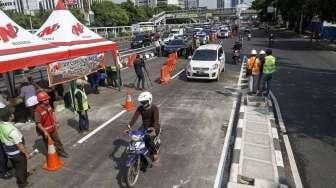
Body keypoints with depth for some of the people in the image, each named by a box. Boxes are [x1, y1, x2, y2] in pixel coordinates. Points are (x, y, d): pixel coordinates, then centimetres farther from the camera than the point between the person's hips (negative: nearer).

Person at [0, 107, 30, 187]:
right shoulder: (12, 130, -35)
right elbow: (19, 145, -26)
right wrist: (26, 153, -13)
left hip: (8, 151, 7)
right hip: (16, 153, -7)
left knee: (17, 166, 28)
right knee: (21, 166, 17)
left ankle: (24, 175, 52)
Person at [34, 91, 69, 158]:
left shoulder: (48, 105, -7)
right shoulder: (37, 111, -27)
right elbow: (38, 123, -26)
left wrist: (56, 122, 10)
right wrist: (45, 132, -27)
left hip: (53, 128, 6)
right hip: (45, 131, -6)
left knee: (57, 141, 21)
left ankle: (61, 152, 40)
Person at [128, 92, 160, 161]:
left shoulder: (154, 108, -18)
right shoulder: (140, 108, -4)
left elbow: (156, 120, -30)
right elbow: (135, 117, -14)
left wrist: (154, 129, -47)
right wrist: (129, 125, -30)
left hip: (153, 128, -5)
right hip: (144, 127, 5)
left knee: (148, 140, -25)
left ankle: (155, 151, 4)